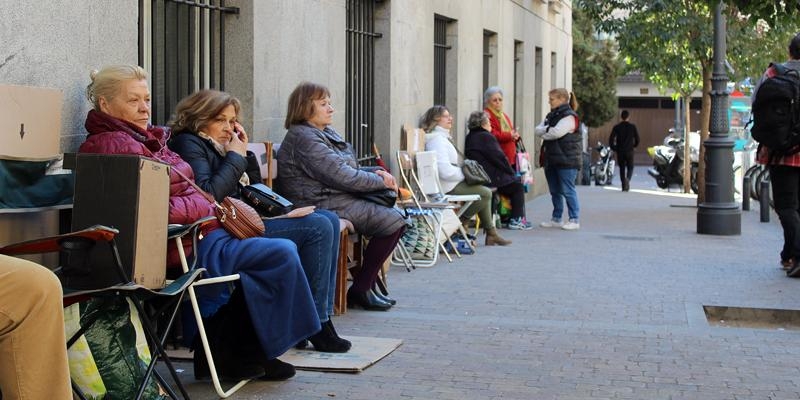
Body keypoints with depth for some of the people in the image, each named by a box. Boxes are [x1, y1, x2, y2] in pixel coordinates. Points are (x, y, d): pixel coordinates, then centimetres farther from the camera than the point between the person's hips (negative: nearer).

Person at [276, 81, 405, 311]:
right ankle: (361, 290, -6)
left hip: (337, 199, 11)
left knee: (394, 216, 2)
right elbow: (341, 176, -18)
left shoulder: (326, 134, 20)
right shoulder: (303, 138, -13)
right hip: (324, 204, -11)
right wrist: (380, 181, -8)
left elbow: (348, 169, 23)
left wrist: (376, 172, 3)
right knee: (393, 222, -16)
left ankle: (365, 286, 3)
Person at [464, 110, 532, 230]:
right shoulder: (486, 137, -15)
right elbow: (498, 158, -17)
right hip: (491, 178, -9)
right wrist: (512, 172, -1)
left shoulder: (469, 138, 14)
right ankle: (516, 219, 5)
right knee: (518, 185, 8)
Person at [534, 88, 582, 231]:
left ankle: (574, 220, 0)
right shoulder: (550, 116, 17)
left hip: (566, 160, -8)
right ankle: (556, 219, 21)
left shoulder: (569, 116, -10)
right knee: (554, 191, 13)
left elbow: (556, 133, -22)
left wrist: (544, 132, -4)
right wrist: (548, 129, -13)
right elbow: (537, 130, 7)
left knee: (568, 190, -6)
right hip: (551, 159, 8)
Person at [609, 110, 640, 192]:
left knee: (622, 168, 12)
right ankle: (627, 179, -22)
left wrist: (614, 148, 8)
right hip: (629, 151, -1)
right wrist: (634, 145, 19)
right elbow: (637, 139, 0)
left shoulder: (616, 127, -1)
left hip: (620, 151, 1)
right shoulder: (632, 127, -2)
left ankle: (624, 186, 9)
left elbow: (611, 139, -6)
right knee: (630, 167, 8)